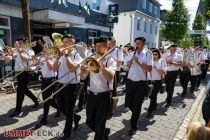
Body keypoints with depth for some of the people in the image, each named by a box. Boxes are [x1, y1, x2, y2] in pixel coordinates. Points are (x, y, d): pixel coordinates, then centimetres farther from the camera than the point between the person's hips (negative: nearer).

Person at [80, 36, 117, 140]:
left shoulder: (110, 60, -7)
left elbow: (110, 77, -24)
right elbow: (83, 77, 4)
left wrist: (101, 64, -29)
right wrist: (83, 70, -16)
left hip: (104, 96, -5)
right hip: (91, 95, 5)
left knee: (99, 126, 6)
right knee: (90, 123, 19)